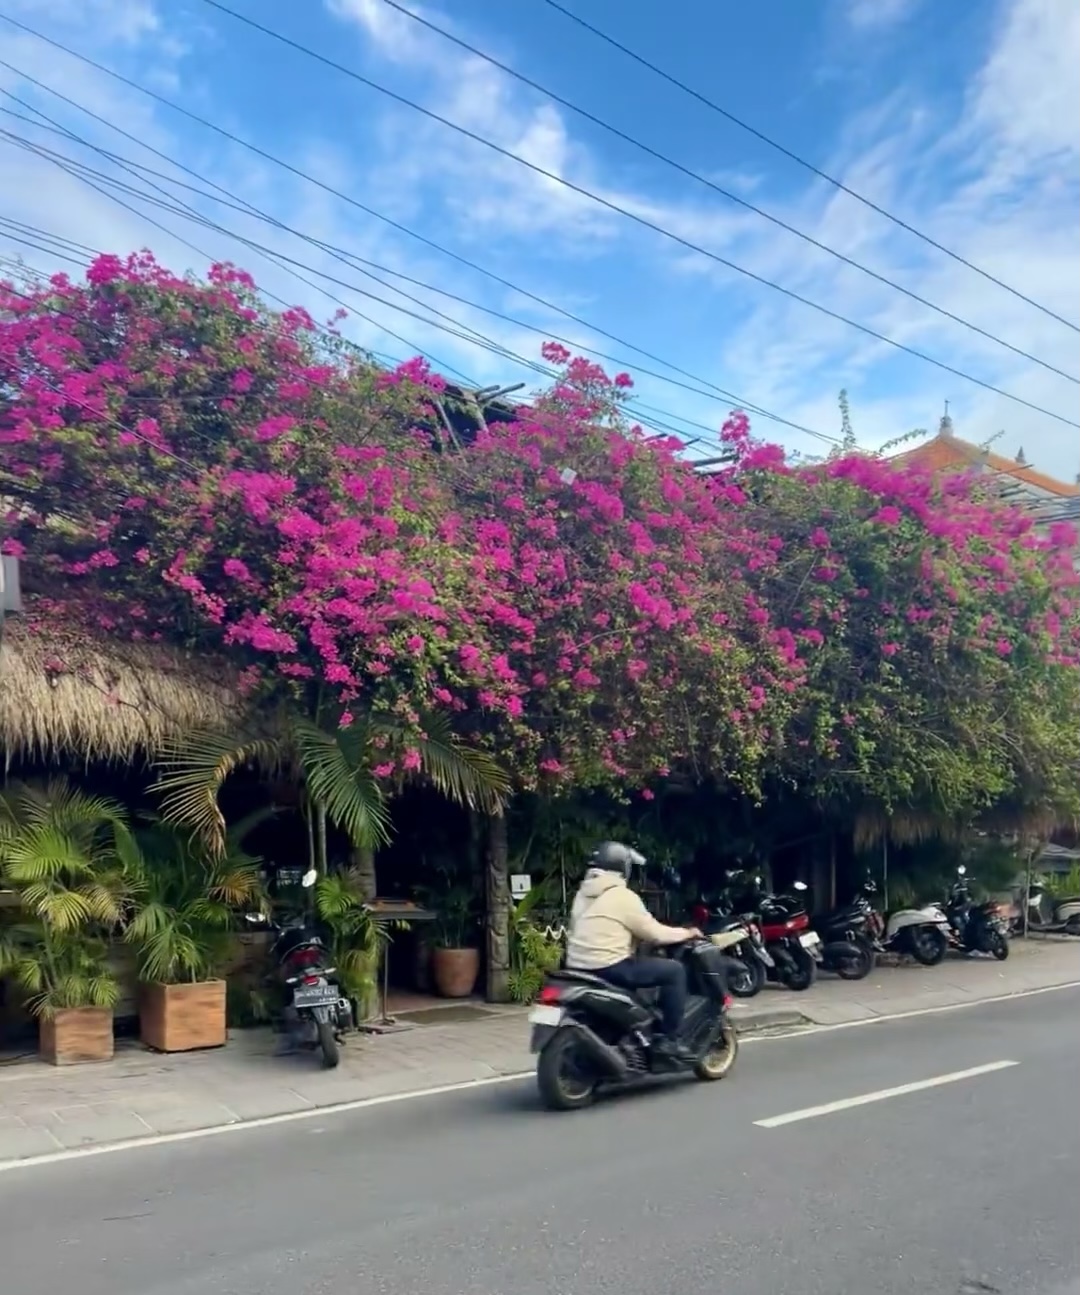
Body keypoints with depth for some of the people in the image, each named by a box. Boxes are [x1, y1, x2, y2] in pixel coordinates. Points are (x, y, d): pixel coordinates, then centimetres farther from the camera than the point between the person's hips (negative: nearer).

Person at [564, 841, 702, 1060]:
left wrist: (639, 937, 31)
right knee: (674, 970, -1)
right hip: (607, 967, -9)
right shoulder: (622, 896, -9)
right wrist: (686, 933, 11)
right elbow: (654, 933, -5)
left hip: (578, 967, 9)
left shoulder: (583, 893, 15)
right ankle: (669, 1039, 0)